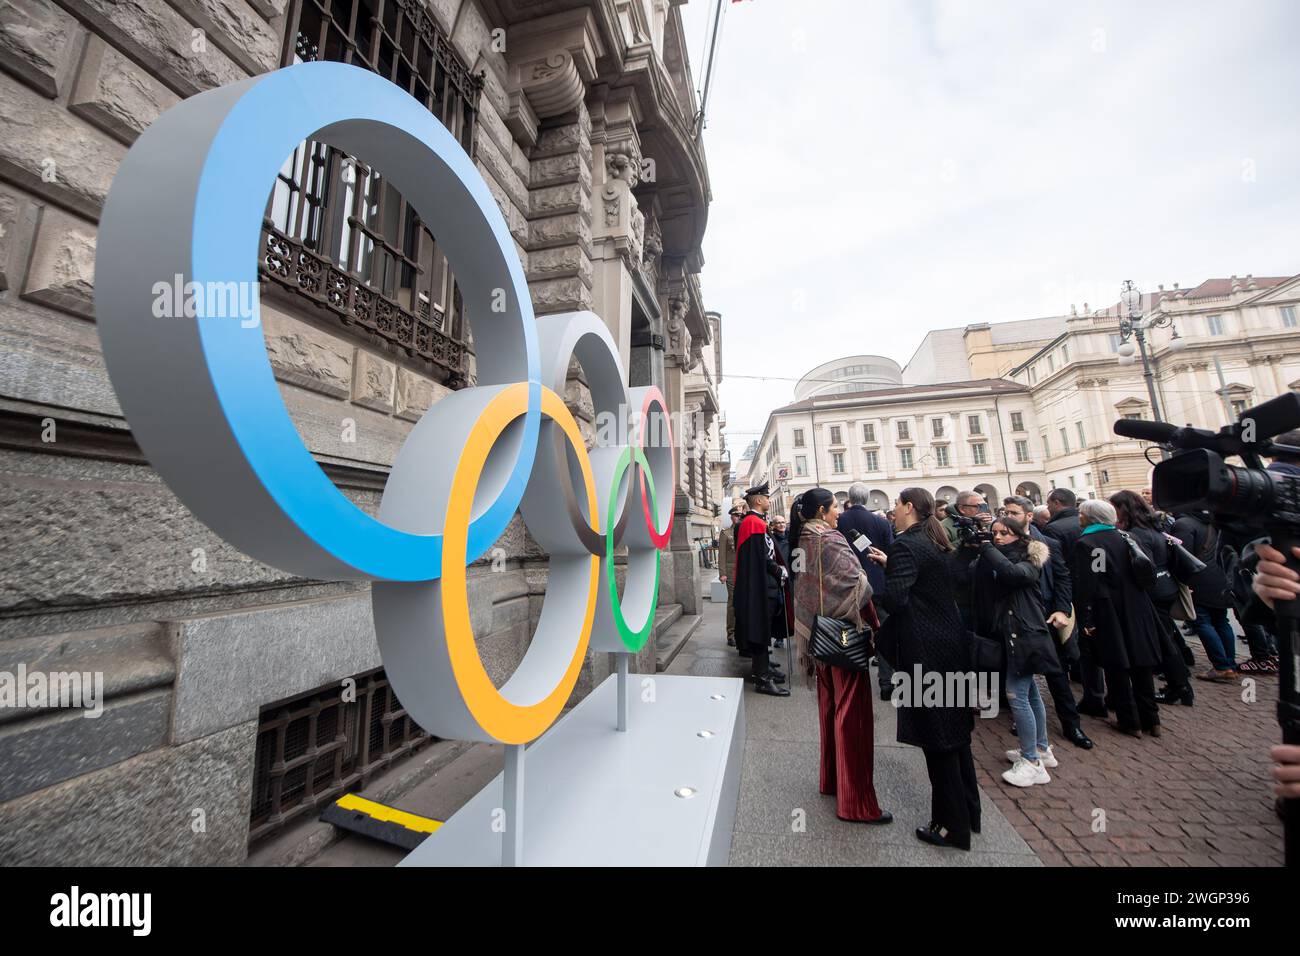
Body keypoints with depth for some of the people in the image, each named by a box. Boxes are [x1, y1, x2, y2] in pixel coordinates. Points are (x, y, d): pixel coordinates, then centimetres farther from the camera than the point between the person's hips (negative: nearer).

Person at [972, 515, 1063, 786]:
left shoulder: (1030, 559, -8)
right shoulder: (991, 561, 11)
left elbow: (1012, 572, -30)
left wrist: (984, 547, -26)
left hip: (1024, 633, -7)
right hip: (1008, 632, 7)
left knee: (1016, 695, -6)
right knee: (1030, 692, 18)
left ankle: (1032, 762, 6)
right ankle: (1042, 749, 32)